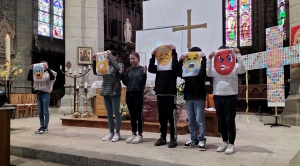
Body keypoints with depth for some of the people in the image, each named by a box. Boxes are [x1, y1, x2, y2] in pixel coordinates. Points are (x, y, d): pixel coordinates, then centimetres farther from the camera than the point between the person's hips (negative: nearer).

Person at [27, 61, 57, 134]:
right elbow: (29, 78, 13)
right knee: (40, 112, 9)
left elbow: (53, 77, -19)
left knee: (45, 111, -4)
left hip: (46, 93, -5)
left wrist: (47, 68, -23)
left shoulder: (49, 73, 2)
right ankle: (41, 127, 16)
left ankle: (45, 127, 1)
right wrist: (31, 70, 2)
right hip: (38, 93, 6)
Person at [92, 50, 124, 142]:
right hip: (106, 92, 6)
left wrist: (110, 55, -16)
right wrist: (94, 62, 0)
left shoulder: (120, 65, 1)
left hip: (115, 92, -6)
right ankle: (111, 133, 19)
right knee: (109, 114, 10)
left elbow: (117, 67, -22)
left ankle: (117, 133, 9)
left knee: (116, 113, -1)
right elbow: (96, 72, 13)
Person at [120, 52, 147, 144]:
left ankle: (140, 135, 10)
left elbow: (143, 82, -10)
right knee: (132, 115, 11)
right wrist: (122, 74, -3)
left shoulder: (142, 69, -4)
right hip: (129, 94, 5)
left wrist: (144, 74, -25)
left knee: (139, 115, 1)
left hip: (138, 94, -5)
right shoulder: (128, 70, 10)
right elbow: (126, 83, 8)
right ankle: (133, 134, 21)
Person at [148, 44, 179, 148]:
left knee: (171, 117, 0)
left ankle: (173, 139, 9)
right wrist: (153, 56, -4)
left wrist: (174, 52, -16)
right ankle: (163, 137, 22)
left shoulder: (173, 66, -3)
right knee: (162, 118, 12)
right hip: (160, 94, 5)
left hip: (170, 95, -5)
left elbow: (175, 65, -25)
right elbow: (150, 69, -2)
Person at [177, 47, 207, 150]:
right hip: (188, 97, 4)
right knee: (191, 120, 10)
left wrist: (203, 58, -17)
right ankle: (193, 139, 21)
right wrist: (180, 61, -12)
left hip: (199, 97, -4)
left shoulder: (201, 65, 0)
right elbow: (180, 74, -4)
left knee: (200, 120, 0)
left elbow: (202, 73, -19)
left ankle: (201, 140, 10)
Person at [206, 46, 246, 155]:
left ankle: (231, 144, 11)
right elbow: (208, 74, -7)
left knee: (230, 120, 0)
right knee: (221, 121, 10)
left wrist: (238, 55, -14)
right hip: (217, 96, 3)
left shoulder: (234, 65, 4)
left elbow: (243, 70, -13)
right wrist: (210, 59, -12)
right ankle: (225, 142, 24)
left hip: (230, 96, -3)